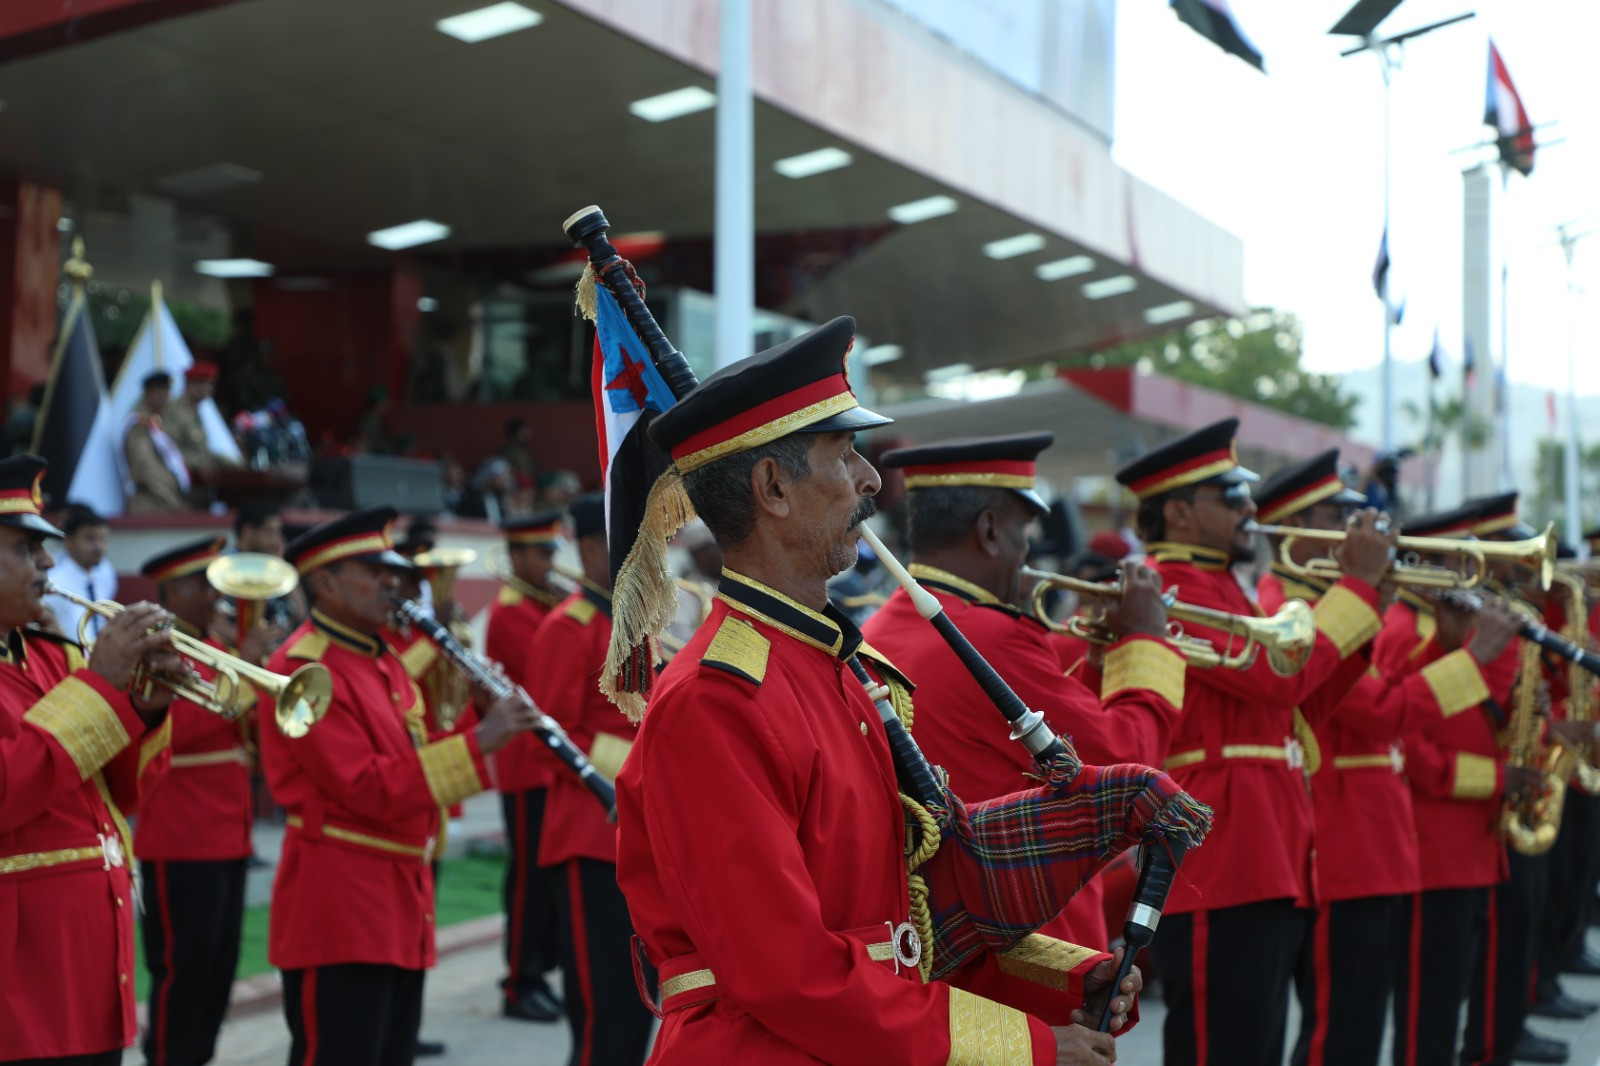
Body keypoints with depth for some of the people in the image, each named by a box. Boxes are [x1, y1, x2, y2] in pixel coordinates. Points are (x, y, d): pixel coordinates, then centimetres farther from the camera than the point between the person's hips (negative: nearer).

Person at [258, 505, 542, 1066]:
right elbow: (367, 788, -22)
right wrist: (477, 742, -24)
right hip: (339, 909, -9)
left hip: (402, 903, 9)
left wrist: (485, 720, 3)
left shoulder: (382, 659, 15)